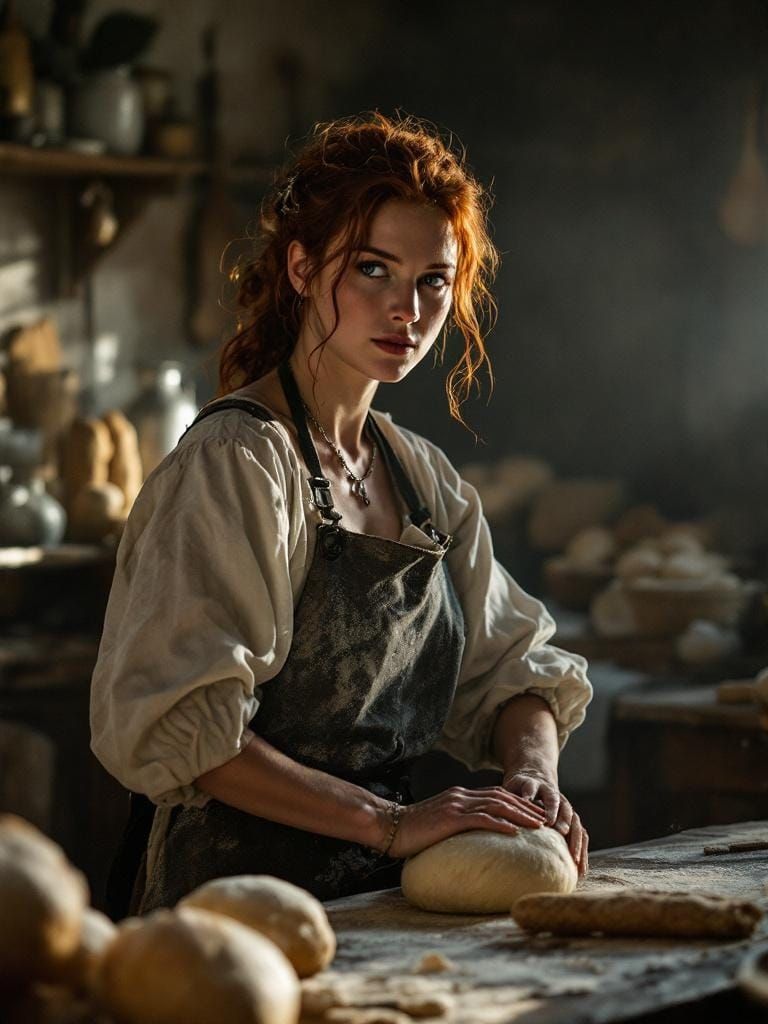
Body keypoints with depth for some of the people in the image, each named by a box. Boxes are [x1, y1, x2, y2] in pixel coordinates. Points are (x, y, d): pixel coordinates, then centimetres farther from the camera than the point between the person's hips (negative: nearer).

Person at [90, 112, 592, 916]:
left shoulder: (424, 477, 15)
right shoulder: (234, 462, -9)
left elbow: (508, 668, 20)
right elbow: (172, 725, -17)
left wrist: (533, 776, -2)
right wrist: (389, 821, -21)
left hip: (381, 903, 7)